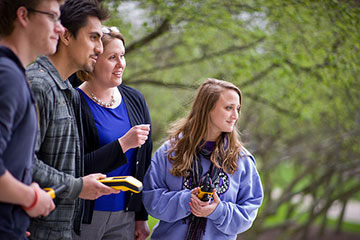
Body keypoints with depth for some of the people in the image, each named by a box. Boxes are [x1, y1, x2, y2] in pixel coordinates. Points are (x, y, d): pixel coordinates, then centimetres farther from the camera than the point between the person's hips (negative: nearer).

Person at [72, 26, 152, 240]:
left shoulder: (135, 100, 7)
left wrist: (141, 217, 11)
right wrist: (123, 144, -23)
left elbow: (145, 162, 12)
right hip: (82, 216, -4)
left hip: (125, 216, 5)